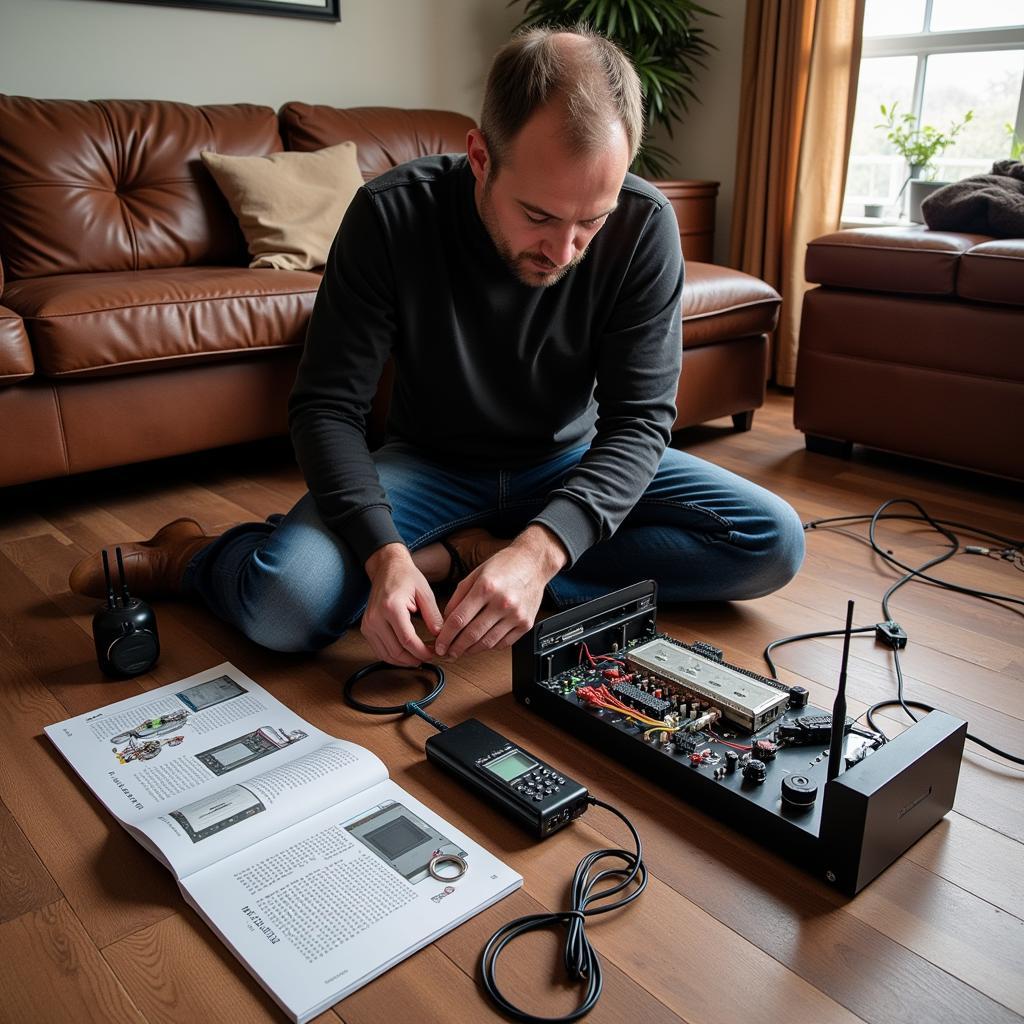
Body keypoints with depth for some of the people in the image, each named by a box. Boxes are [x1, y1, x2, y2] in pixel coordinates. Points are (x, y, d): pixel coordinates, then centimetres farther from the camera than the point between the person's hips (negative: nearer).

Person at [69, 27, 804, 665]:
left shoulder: (644, 227, -19)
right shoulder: (392, 217, -21)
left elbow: (640, 420, -20)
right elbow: (328, 405, -18)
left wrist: (539, 550, -38)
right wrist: (384, 554, -35)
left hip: (573, 466, 4)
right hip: (430, 464, -3)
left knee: (774, 543, -16)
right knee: (285, 603, -31)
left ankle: (460, 553, -15)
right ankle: (187, 560, 7)